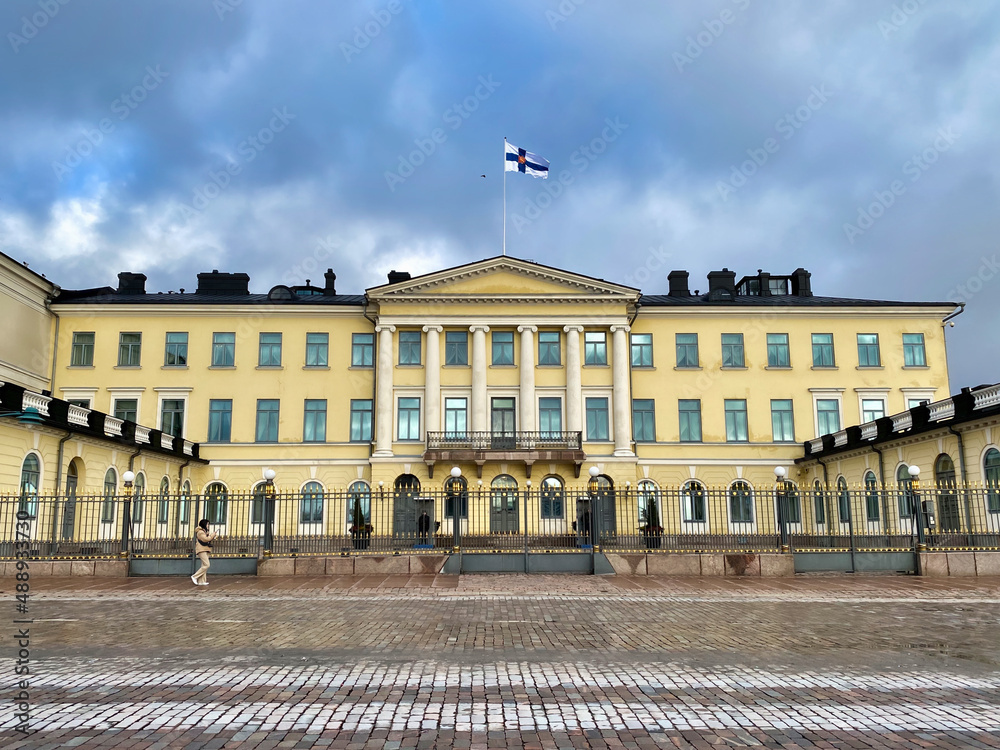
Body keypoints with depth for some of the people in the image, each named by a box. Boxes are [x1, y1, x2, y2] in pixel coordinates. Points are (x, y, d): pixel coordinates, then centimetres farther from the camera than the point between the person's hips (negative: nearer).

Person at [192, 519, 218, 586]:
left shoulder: (204, 531, 19)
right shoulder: (200, 532, -12)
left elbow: (209, 540, 22)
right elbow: (206, 539, -21)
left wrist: (213, 537, 5)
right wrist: (212, 535, -11)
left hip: (205, 550, 10)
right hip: (201, 550, -10)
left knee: (204, 565, 7)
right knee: (206, 565, -16)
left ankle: (202, 581, 7)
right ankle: (195, 577, -11)